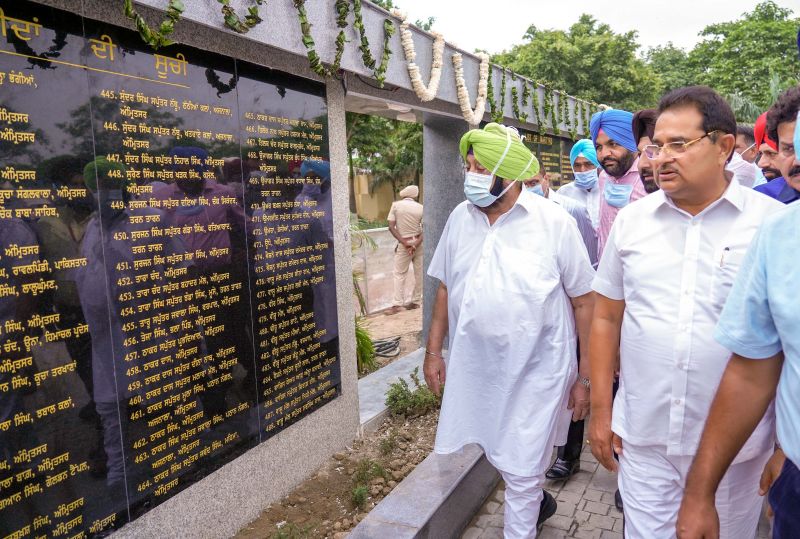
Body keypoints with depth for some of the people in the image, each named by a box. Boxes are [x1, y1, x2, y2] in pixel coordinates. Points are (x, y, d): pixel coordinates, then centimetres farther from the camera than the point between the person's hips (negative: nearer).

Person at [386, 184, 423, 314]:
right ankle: (416, 301, 17)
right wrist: (416, 244, -15)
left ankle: (397, 304, -3)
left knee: (399, 274, 2)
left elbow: (391, 227, -11)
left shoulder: (396, 205, -5)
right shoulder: (420, 208, -2)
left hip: (404, 243, -2)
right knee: (419, 273, 11)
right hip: (418, 242, 3)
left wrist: (404, 243, -14)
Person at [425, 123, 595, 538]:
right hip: (474, 366, 5)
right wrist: (433, 350, 8)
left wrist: (587, 377, -6)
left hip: (536, 371, -5)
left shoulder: (554, 222, -11)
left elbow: (584, 302, -7)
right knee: (500, 454, 21)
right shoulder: (460, 218, 2)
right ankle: (537, 501, 52)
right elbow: (445, 287, 10)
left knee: (521, 470, 6)